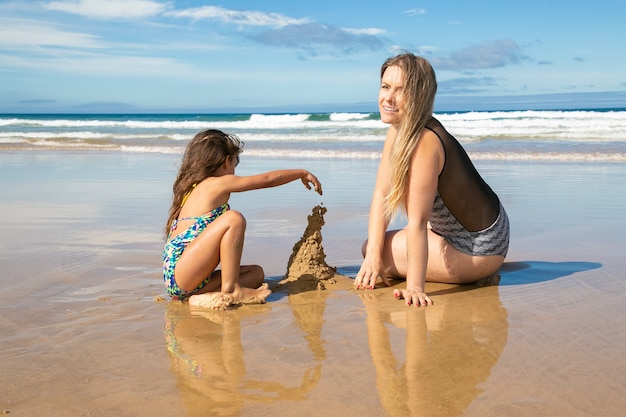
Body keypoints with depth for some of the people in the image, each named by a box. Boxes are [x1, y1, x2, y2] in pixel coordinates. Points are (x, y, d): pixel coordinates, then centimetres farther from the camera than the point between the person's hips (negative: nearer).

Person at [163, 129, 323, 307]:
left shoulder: (193, 188, 21)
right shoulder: (218, 184, -4)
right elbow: (268, 179, 1)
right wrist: (303, 173, 15)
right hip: (181, 273, -9)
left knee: (256, 272, 10)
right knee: (233, 218, -17)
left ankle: (209, 296, -12)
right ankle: (231, 289, -14)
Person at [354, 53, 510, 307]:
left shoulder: (424, 143, -31)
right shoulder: (398, 130, -3)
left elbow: (417, 222, -32)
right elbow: (381, 194, -3)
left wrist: (414, 287, -30)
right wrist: (373, 254, -11)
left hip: (479, 248, -9)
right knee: (371, 247, 18)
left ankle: (476, 275, 5)